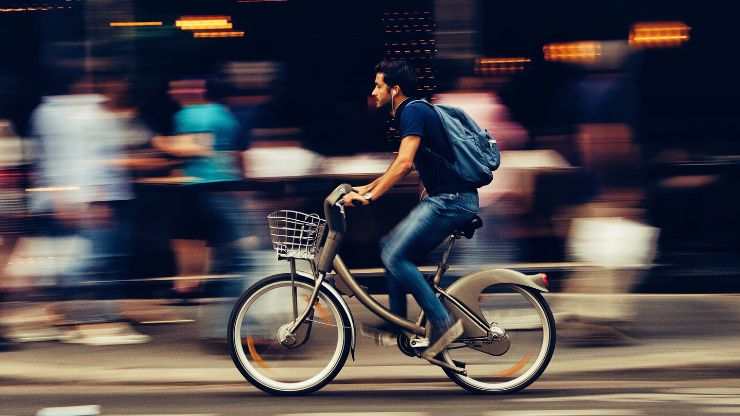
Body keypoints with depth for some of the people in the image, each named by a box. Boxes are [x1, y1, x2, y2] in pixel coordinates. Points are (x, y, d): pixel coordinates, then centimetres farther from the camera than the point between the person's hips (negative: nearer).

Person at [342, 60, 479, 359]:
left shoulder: (413, 112, -12)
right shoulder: (409, 113, 20)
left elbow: (404, 163, -23)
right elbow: (404, 166, 31)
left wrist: (370, 196, -23)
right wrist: (367, 188, 27)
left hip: (451, 200, -10)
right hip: (442, 199, 10)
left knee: (395, 255, -15)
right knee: (393, 251, 12)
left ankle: (443, 323, -15)